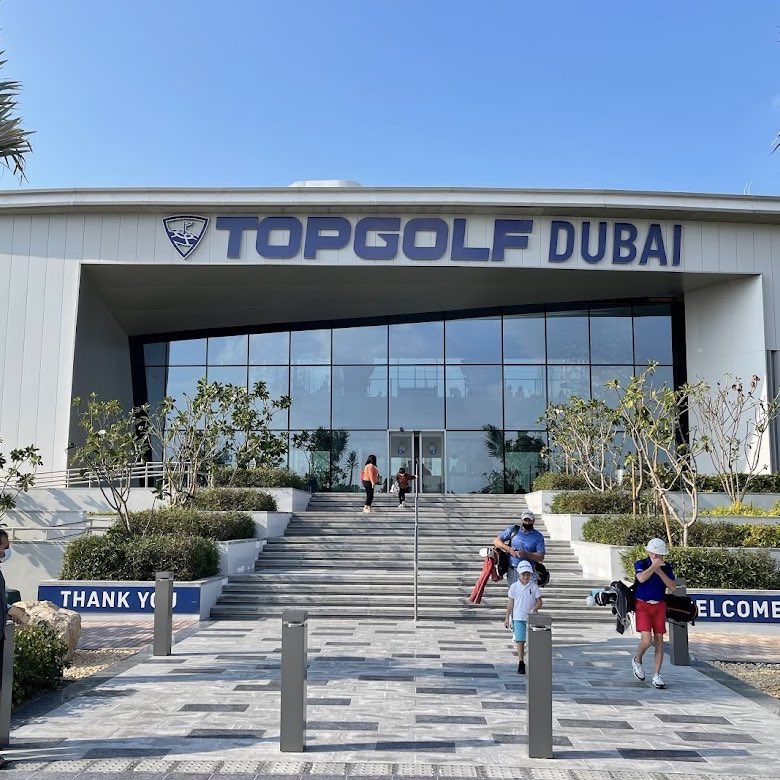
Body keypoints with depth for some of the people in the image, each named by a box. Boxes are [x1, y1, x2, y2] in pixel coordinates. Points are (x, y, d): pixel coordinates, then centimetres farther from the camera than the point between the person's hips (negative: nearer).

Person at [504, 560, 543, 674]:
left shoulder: (534, 587, -2)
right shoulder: (514, 586, -2)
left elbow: (539, 602, -1)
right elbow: (510, 603, 4)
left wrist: (534, 609, -21)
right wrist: (507, 617, 5)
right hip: (518, 618, 0)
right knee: (520, 641, 0)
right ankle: (521, 663, 7)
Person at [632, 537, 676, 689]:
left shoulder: (666, 567, 5)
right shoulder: (640, 564, -5)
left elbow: (673, 586, -6)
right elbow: (641, 578, -25)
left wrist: (660, 572, -15)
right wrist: (653, 566, -21)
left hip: (659, 606, 4)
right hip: (643, 605, -4)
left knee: (659, 641, 1)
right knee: (647, 640, -15)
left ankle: (657, 676, 9)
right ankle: (637, 661, 16)